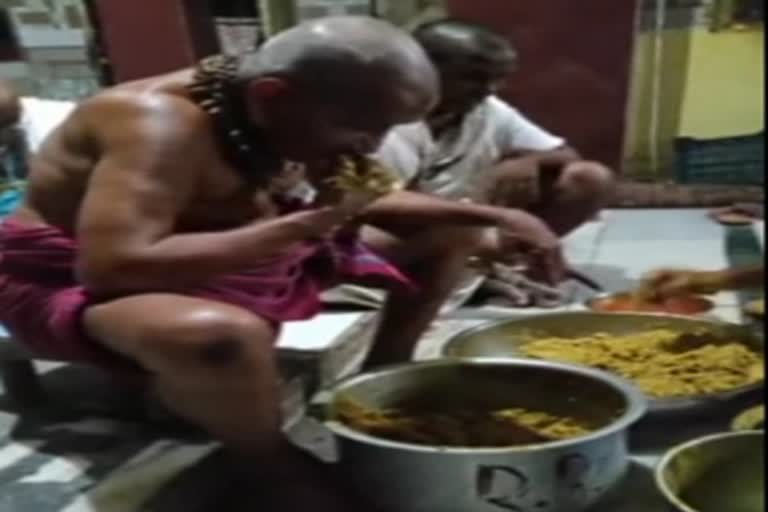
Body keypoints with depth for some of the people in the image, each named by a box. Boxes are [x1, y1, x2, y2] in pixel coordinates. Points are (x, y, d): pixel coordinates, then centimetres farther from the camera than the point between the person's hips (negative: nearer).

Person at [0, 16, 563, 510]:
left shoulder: (279, 117, -6)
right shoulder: (160, 121, -31)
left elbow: (368, 202, 7)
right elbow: (114, 267, -41)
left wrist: (488, 217, -8)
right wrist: (306, 224, -35)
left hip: (237, 255, 7)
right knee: (220, 334, -45)